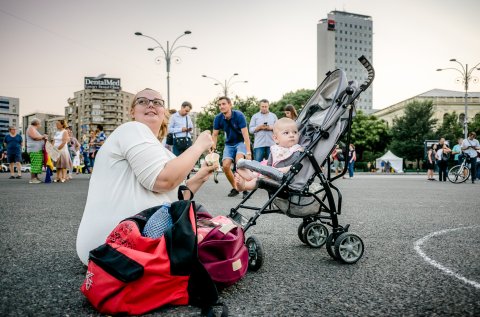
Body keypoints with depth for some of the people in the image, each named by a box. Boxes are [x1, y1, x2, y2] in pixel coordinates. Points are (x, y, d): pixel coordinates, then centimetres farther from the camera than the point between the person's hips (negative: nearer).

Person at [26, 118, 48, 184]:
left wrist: (43, 137, 12)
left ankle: (36, 178, 11)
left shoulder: (34, 129, 26)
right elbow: (35, 137, -18)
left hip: (38, 150, 10)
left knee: (38, 164, 8)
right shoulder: (31, 128, -4)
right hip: (34, 150, -10)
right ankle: (32, 179, -12)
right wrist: (43, 136, -5)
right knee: (35, 164, -12)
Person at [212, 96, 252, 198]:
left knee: (239, 161, -30)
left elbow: (245, 134, -25)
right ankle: (235, 188, 10)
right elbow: (214, 135, -3)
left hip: (241, 142, -4)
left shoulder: (239, 115, -23)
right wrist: (213, 149, -15)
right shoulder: (218, 118, -13)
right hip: (229, 144, 4)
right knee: (225, 166, -12)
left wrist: (248, 152, -30)